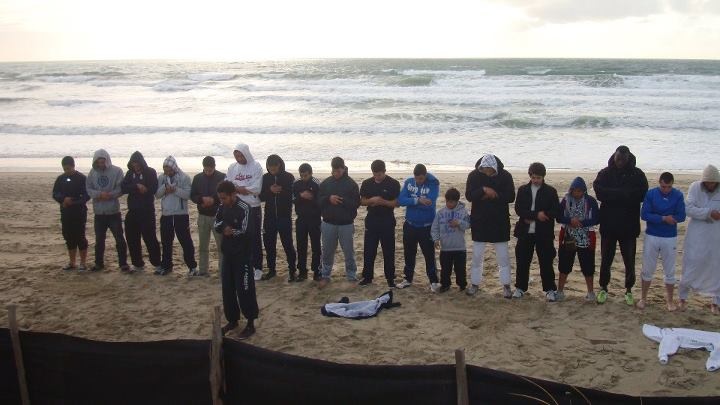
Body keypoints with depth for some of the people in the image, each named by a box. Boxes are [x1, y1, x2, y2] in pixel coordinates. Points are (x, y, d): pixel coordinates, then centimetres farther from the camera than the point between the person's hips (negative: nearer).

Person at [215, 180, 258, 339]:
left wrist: (229, 230, -9)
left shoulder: (244, 208, -18)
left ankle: (250, 323, 6)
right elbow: (216, 224, 8)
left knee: (244, 289, -3)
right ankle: (232, 320, 27)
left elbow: (244, 231, -23)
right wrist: (224, 228, -13)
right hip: (227, 253, 7)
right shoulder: (222, 206, 4)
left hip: (242, 254, -7)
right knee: (227, 288, 13)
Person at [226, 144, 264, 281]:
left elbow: (256, 189, -15)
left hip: (253, 208, -4)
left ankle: (257, 268, 12)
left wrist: (237, 188, -9)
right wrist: (246, 189, -15)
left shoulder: (256, 166, -7)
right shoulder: (232, 167, 5)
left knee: (255, 238, 4)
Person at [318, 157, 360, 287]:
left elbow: (356, 203, -8)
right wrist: (328, 199, -15)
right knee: (327, 252, 11)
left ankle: (351, 277, 17)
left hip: (346, 224, -2)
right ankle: (325, 276, 23)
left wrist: (342, 201, -21)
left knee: (349, 252, 6)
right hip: (328, 224, 2)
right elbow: (318, 201, 4)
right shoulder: (325, 183, 4)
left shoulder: (351, 184, -4)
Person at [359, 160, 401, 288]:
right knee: (368, 250, 5)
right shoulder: (366, 183, 4)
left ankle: (390, 278, 13)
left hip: (387, 221, -2)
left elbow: (397, 202, -5)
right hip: (371, 220, 2)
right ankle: (367, 277, 16)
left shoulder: (393, 184, -5)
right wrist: (371, 200, -15)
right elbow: (362, 201, 7)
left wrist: (383, 202, -22)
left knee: (388, 251, 4)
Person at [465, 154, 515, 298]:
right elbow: (469, 196, -13)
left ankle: (506, 285, 13)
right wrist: (484, 190, -27)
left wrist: (493, 194, -20)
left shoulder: (505, 176, -6)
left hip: (500, 222, -1)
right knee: (477, 255, 8)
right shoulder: (474, 175, -5)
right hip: (479, 221, 1)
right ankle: (475, 283, 21)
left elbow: (511, 197, -10)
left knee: (503, 255, 4)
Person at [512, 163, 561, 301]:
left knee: (546, 262, 2)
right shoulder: (523, 190, 5)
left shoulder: (550, 191, 0)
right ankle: (520, 287, 20)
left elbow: (556, 211, -8)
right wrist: (536, 214, -19)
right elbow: (518, 209, -5)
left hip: (544, 233, -2)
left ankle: (550, 289, 13)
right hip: (525, 232, 2)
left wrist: (531, 217, -13)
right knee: (522, 261, 7)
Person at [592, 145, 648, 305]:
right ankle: (603, 288, 25)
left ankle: (629, 290, 24)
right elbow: (599, 192, -18)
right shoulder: (605, 173, -2)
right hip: (608, 225, 0)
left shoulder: (637, 174, -2)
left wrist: (613, 194, -20)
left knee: (629, 261, 9)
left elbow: (641, 194, -17)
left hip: (629, 226, 0)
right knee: (606, 259, 10)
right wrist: (626, 194, -20)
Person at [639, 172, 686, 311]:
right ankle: (643, 298, 22)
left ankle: (669, 300, 23)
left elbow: (681, 216, -12)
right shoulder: (650, 194, -7)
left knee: (670, 271, 9)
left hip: (670, 238, 0)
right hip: (651, 237, 0)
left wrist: (657, 218, -19)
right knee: (647, 270, 8)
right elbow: (644, 215, -13)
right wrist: (664, 218, -22)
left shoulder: (678, 195, -6)